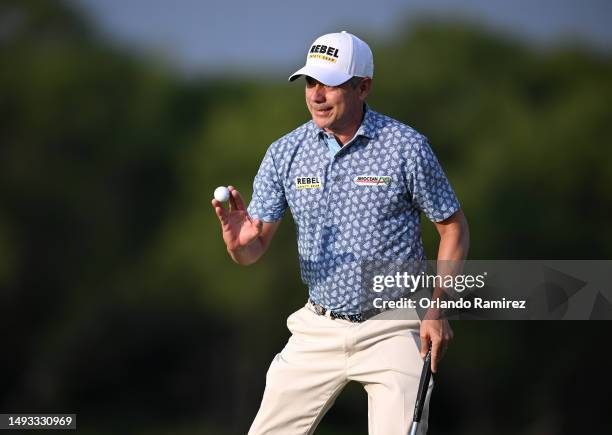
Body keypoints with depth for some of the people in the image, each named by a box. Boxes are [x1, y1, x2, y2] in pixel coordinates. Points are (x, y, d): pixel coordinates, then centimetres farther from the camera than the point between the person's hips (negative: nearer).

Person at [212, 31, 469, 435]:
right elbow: (254, 251, 0)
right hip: (317, 331, 3)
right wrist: (238, 240, -25)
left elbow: (454, 226, 0)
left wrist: (438, 310, -10)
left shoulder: (407, 148, -9)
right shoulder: (285, 153, 0)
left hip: (393, 330, -3)